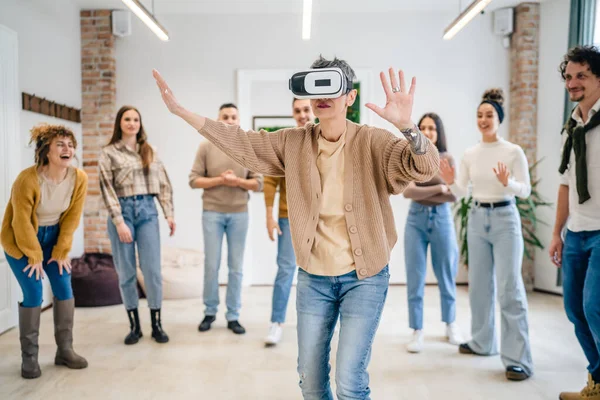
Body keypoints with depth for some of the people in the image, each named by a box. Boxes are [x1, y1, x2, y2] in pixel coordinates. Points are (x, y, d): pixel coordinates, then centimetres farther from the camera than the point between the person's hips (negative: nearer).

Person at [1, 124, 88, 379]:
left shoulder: (79, 178, -17)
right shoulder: (28, 179, -29)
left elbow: (72, 218, -8)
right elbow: (22, 222, -20)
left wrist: (61, 251, -6)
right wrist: (34, 256, -13)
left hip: (53, 236, 4)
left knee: (65, 289, -1)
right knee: (34, 293, -9)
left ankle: (65, 350, 12)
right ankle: (29, 357, 7)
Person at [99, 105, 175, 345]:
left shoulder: (149, 151, 12)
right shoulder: (109, 153, 3)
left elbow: (163, 184, 10)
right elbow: (107, 189, -4)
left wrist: (169, 214, 3)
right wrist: (119, 222, -11)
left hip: (147, 210, 2)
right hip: (122, 211, -1)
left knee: (152, 270, -1)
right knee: (126, 272, 4)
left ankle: (156, 325, 10)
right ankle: (134, 326, 16)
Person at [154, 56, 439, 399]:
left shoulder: (373, 142, -12)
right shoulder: (293, 143, -2)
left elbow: (426, 167, -24)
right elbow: (242, 143, 2)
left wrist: (407, 125, -45)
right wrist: (182, 111, -4)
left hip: (364, 278, -3)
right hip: (313, 278, 4)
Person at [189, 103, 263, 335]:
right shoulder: (206, 147, 2)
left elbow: (258, 184, 2)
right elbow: (194, 180, -2)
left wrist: (238, 181, -15)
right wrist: (220, 179, -14)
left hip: (239, 214, 1)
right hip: (212, 213, -1)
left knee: (236, 267, 5)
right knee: (211, 265, 5)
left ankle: (233, 316, 16)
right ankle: (210, 312, 22)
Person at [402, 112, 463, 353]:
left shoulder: (447, 159, 0)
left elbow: (453, 195, -8)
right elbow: (407, 191, -13)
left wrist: (421, 193, -12)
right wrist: (438, 188, -14)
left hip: (442, 219, 0)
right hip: (416, 220, 0)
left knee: (446, 275, 12)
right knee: (415, 278, 2)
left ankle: (451, 325, 32)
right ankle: (417, 331, 13)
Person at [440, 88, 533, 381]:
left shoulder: (513, 152, -7)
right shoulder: (470, 154, 6)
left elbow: (526, 191, -7)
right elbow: (461, 191, 5)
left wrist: (507, 182, -26)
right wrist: (450, 182, -15)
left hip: (505, 219, -5)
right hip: (477, 218, 5)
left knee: (509, 288, -7)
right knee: (479, 285, 12)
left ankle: (518, 359, -1)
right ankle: (482, 343, 28)